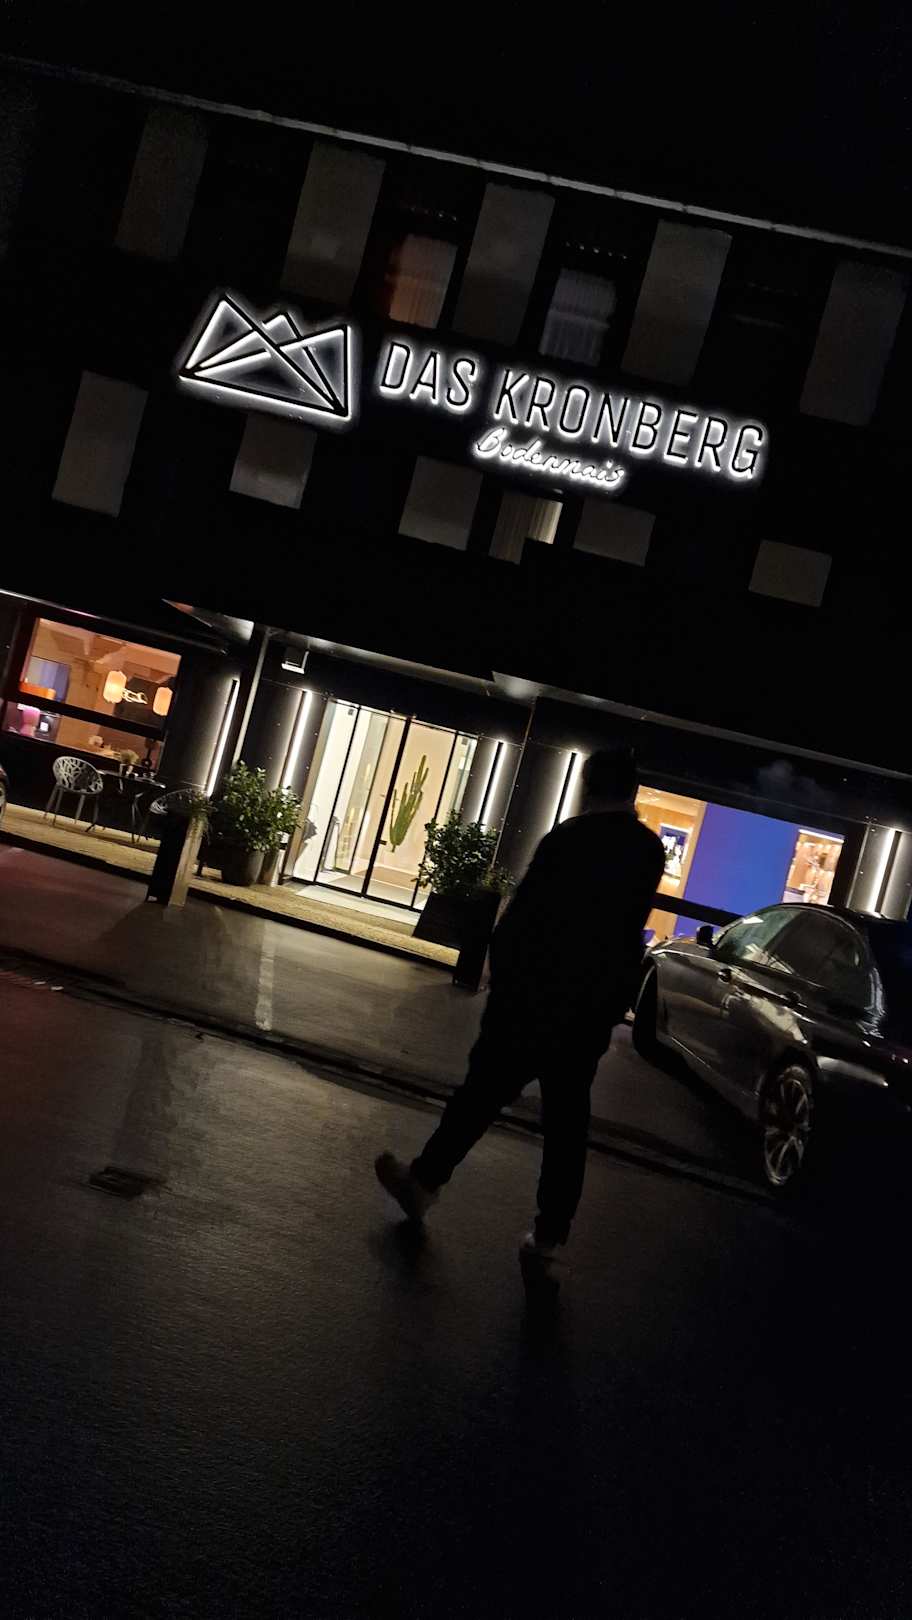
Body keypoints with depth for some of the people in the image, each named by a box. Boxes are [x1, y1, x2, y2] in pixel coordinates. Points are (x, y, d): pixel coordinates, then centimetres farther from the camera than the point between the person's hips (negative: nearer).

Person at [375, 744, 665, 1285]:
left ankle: (424, 1181, 25)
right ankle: (548, 1243, 9)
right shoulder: (650, 850, 3)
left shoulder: (569, 839, -14)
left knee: (483, 1092, 9)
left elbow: (522, 917, -13)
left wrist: (501, 974, -3)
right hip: (597, 1003, 5)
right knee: (567, 1117, 8)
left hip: (539, 994, -4)